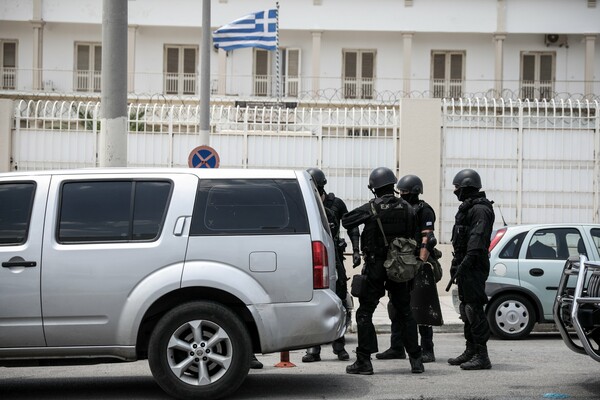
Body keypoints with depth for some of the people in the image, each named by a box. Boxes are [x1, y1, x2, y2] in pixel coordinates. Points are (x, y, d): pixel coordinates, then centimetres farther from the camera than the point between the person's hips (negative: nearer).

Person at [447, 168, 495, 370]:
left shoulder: (480, 209, -14)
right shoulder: (467, 208, 20)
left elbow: (477, 240, -24)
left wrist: (465, 263, -30)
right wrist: (457, 264, 22)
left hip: (474, 267, -11)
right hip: (465, 267, 11)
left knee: (474, 309, -12)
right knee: (466, 308, 15)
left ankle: (482, 356, -12)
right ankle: (471, 351, 23)